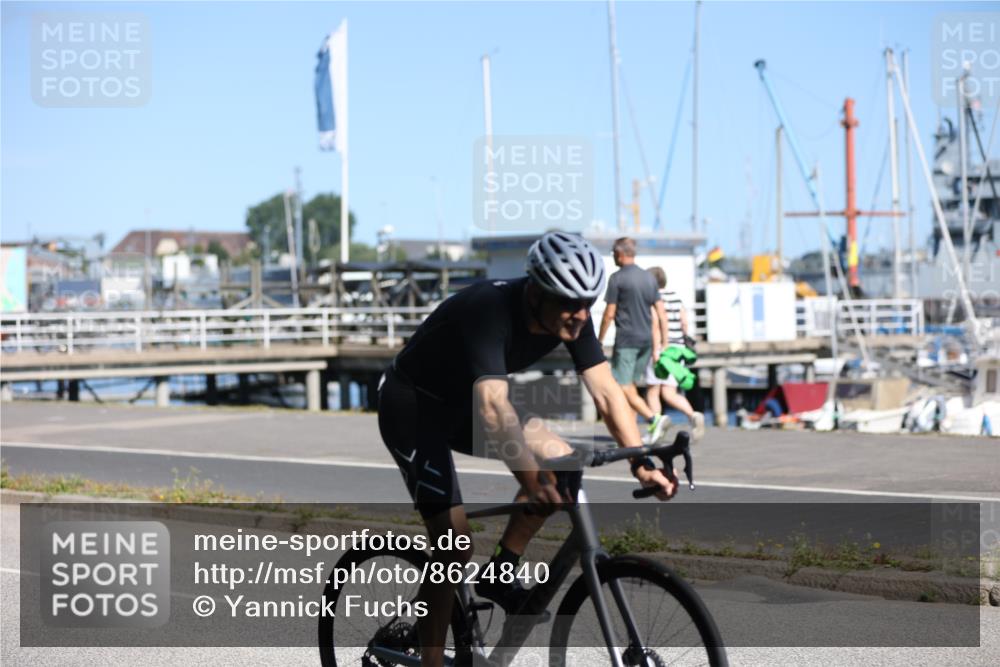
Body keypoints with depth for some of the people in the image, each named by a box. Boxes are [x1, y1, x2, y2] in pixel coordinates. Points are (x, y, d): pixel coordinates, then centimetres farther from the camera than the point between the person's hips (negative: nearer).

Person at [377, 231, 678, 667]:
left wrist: (641, 464, -26)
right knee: (455, 545, -14)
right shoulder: (490, 312, -36)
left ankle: (499, 578, 4)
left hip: (462, 403, 7)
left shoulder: (572, 316, -15)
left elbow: (606, 391, -15)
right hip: (412, 407, -7)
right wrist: (531, 480, -58)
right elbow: (493, 407, -48)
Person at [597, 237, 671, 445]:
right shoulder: (649, 277, 12)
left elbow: (609, 314, -8)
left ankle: (653, 418, -23)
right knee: (632, 386, 14)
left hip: (626, 340, -7)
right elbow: (661, 314, 10)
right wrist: (661, 345, 14)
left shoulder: (617, 278, -7)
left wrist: (599, 341, 3)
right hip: (646, 340, 7)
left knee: (623, 388, -7)